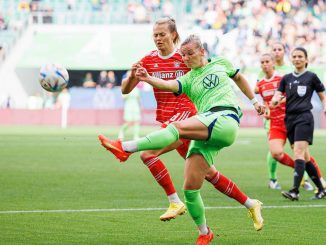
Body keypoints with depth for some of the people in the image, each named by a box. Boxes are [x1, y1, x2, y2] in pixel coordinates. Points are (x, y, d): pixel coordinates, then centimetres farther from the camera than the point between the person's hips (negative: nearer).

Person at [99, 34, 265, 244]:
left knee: (177, 127, -29)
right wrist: (148, 79, -24)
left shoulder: (221, 64, 18)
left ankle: (127, 148, -36)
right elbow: (169, 85, -4)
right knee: (190, 187, -5)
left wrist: (254, 101, 39)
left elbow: (239, 77, 38)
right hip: (205, 134, 4)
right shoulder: (188, 80, 18)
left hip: (226, 119, -4)